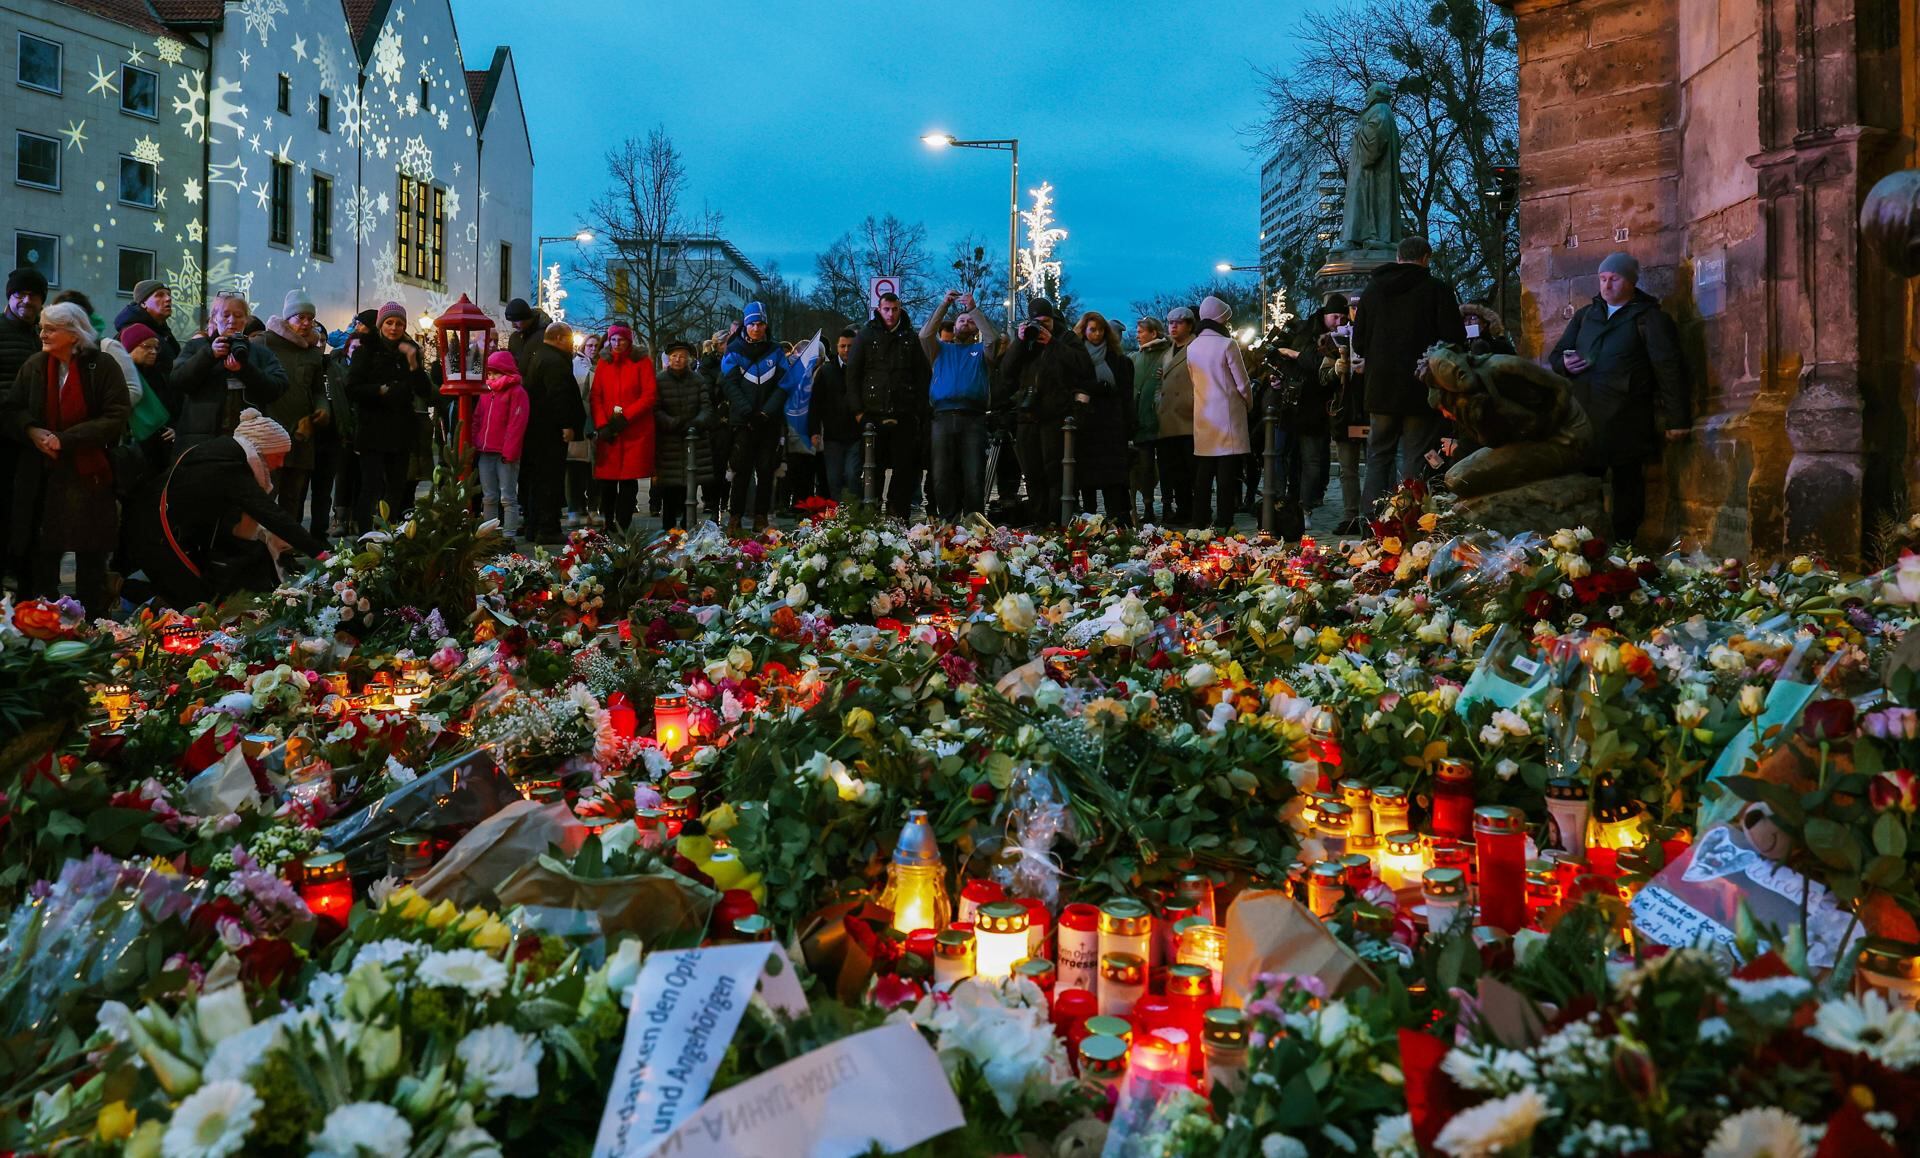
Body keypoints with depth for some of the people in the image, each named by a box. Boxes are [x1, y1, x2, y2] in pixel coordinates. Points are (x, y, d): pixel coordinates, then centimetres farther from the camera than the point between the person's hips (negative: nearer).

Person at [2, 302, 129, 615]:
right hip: (40, 476, 3)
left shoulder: (102, 366, -5)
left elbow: (116, 417, -11)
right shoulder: (34, 366, 6)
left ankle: (93, 623, 15)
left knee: (91, 555, 4)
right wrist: (31, 431, -13)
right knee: (40, 554, 4)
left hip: (89, 475, -3)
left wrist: (65, 439, -17)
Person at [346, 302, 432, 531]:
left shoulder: (409, 352, 12)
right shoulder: (368, 350, 0)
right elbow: (352, 389, -7)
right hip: (372, 431, -4)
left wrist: (413, 364, -10)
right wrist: (381, 390, -16)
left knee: (397, 488, 7)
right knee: (371, 487, -9)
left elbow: (425, 392, 3)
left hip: (401, 432, 5)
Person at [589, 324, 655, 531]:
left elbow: (649, 395, -4)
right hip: (608, 432, 3)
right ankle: (609, 526, 10)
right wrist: (602, 425, -5)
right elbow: (595, 396, 8)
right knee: (607, 480, 0)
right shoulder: (603, 363, 13)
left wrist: (624, 417, -11)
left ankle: (621, 527, 0)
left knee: (629, 480, -5)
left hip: (635, 431, -3)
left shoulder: (642, 362, 3)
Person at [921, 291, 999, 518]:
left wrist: (973, 309, 2)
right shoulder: (942, 349, 25)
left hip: (973, 418, -1)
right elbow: (925, 334, 7)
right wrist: (944, 305, 4)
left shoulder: (981, 350, 22)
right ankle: (948, 523, 1)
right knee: (942, 475, -3)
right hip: (943, 417, 1)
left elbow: (992, 338, 1)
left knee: (974, 476, -8)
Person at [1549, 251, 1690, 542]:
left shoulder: (1649, 318, 0)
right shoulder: (1586, 316, 17)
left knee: (1627, 485, 0)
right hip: (1585, 418, 5)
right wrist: (1565, 364, -1)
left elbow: (1669, 369, -6)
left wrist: (1677, 419, -12)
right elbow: (1557, 355, 25)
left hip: (1627, 422, -5)